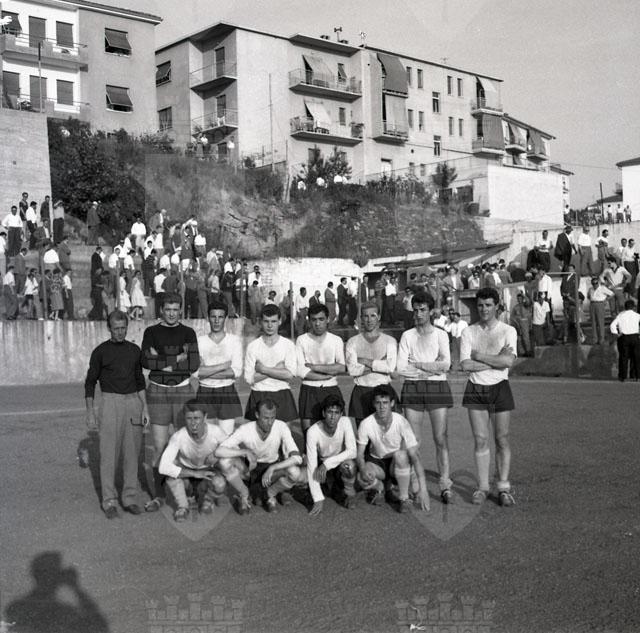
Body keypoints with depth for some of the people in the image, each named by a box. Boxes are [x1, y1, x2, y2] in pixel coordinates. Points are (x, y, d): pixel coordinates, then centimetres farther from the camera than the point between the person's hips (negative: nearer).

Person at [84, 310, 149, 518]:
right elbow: (90, 382, 2)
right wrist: (90, 413, -4)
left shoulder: (134, 350, 9)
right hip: (110, 403, -3)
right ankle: (109, 501, 6)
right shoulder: (100, 351, -2)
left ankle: (130, 499, 13)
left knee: (132, 453, 5)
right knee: (109, 454, -3)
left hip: (133, 402, 3)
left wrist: (144, 407, 7)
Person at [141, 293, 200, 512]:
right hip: (157, 391, 0)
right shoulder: (151, 332, 7)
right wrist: (178, 358, -13)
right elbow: (146, 361, -9)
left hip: (182, 390, 1)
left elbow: (194, 365, -5)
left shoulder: (188, 333, 7)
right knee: (160, 447, 0)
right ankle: (158, 495, 9)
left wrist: (161, 360, -10)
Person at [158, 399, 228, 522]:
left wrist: (218, 455, -28)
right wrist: (195, 473, -38)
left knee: (220, 484, -33)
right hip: (185, 473, -1)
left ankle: (205, 497, 4)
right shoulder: (178, 437, -30)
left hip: (207, 472, 1)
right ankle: (182, 506, -9)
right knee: (171, 471, -35)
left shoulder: (216, 431, -25)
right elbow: (163, 467, -38)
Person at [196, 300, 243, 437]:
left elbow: (237, 372, -5)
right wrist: (224, 366, -9)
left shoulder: (235, 340, 6)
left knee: (227, 437, -3)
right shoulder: (199, 341, 5)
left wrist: (207, 372, -9)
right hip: (204, 393, 0)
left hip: (227, 393, 0)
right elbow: (194, 370, -7)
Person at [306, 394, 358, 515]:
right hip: (323, 464, 3)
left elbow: (352, 451, -28)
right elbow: (311, 466, -28)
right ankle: (332, 486, 6)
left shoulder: (345, 422, -23)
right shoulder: (313, 431, -27)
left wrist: (327, 463, -38)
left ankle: (350, 494, -6)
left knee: (348, 464, -34)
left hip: (341, 461, -3)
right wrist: (318, 499, -33)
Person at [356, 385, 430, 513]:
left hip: (398, 464, -1)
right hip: (376, 462, 1)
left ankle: (404, 498, -17)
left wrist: (423, 488, -30)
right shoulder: (366, 424, -20)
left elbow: (414, 455, -24)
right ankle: (379, 487, 6)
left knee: (400, 454, -36)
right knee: (362, 478, -32)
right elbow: (359, 453, -11)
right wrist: (363, 469, -35)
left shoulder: (401, 422, -24)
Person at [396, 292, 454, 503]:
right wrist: (432, 367, -5)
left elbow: (445, 364, -5)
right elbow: (401, 368, -1)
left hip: (438, 387, -1)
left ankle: (445, 485, -2)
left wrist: (416, 363, -7)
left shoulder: (440, 335, 8)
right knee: (413, 440, -1)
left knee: (441, 438, -5)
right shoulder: (407, 336, 9)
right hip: (412, 388, 1)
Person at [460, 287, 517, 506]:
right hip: (475, 389, 1)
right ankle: (482, 487, 9)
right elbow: (466, 364, -8)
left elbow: (508, 361, -15)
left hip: (499, 388, -1)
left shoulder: (508, 331, 0)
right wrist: (496, 361, -10)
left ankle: (504, 487, 10)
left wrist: (479, 355, -9)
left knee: (502, 439, 2)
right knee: (480, 440, 1)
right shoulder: (468, 332, 4)